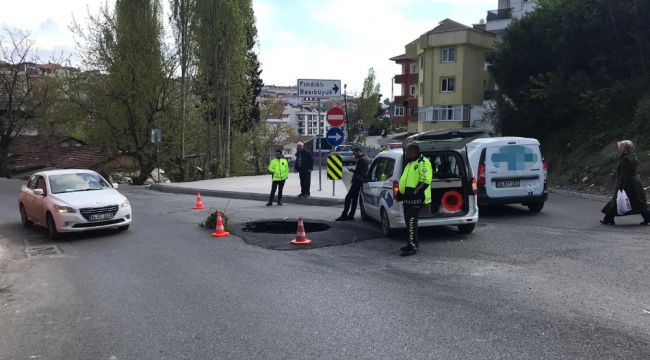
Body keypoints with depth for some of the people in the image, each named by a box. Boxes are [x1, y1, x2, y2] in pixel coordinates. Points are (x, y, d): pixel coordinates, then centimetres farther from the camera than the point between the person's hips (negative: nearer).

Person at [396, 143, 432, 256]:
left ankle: (413, 247, -7)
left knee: (411, 222, -11)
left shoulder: (423, 162, -12)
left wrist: (414, 192, -23)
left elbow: (425, 181, -21)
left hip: (415, 199, -10)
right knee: (409, 221, 15)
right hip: (408, 198, 10)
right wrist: (401, 193, 22)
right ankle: (410, 244, 24)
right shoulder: (411, 163, 21)